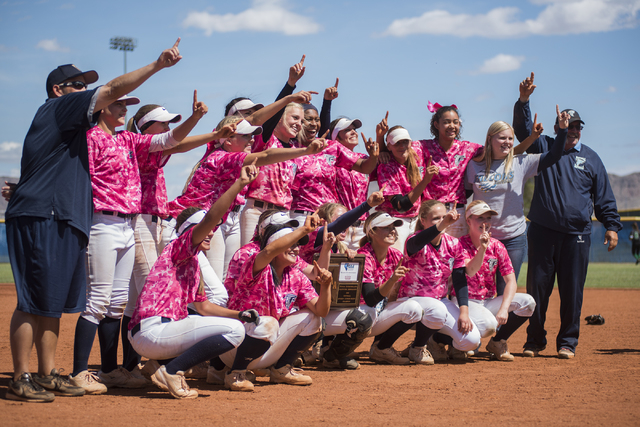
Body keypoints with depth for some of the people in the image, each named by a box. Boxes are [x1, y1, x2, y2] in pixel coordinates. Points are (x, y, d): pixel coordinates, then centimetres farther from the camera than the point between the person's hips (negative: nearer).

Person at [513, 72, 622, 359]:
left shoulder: (590, 158, 13)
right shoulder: (543, 147, 9)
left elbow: (604, 197, 14)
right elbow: (523, 128, -6)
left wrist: (611, 225, 7)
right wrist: (523, 100, -21)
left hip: (577, 235, 1)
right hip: (542, 230, -1)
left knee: (572, 290, 1)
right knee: (537, 286, 2)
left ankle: (567, 342, 11)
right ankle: (535, 340, 13)